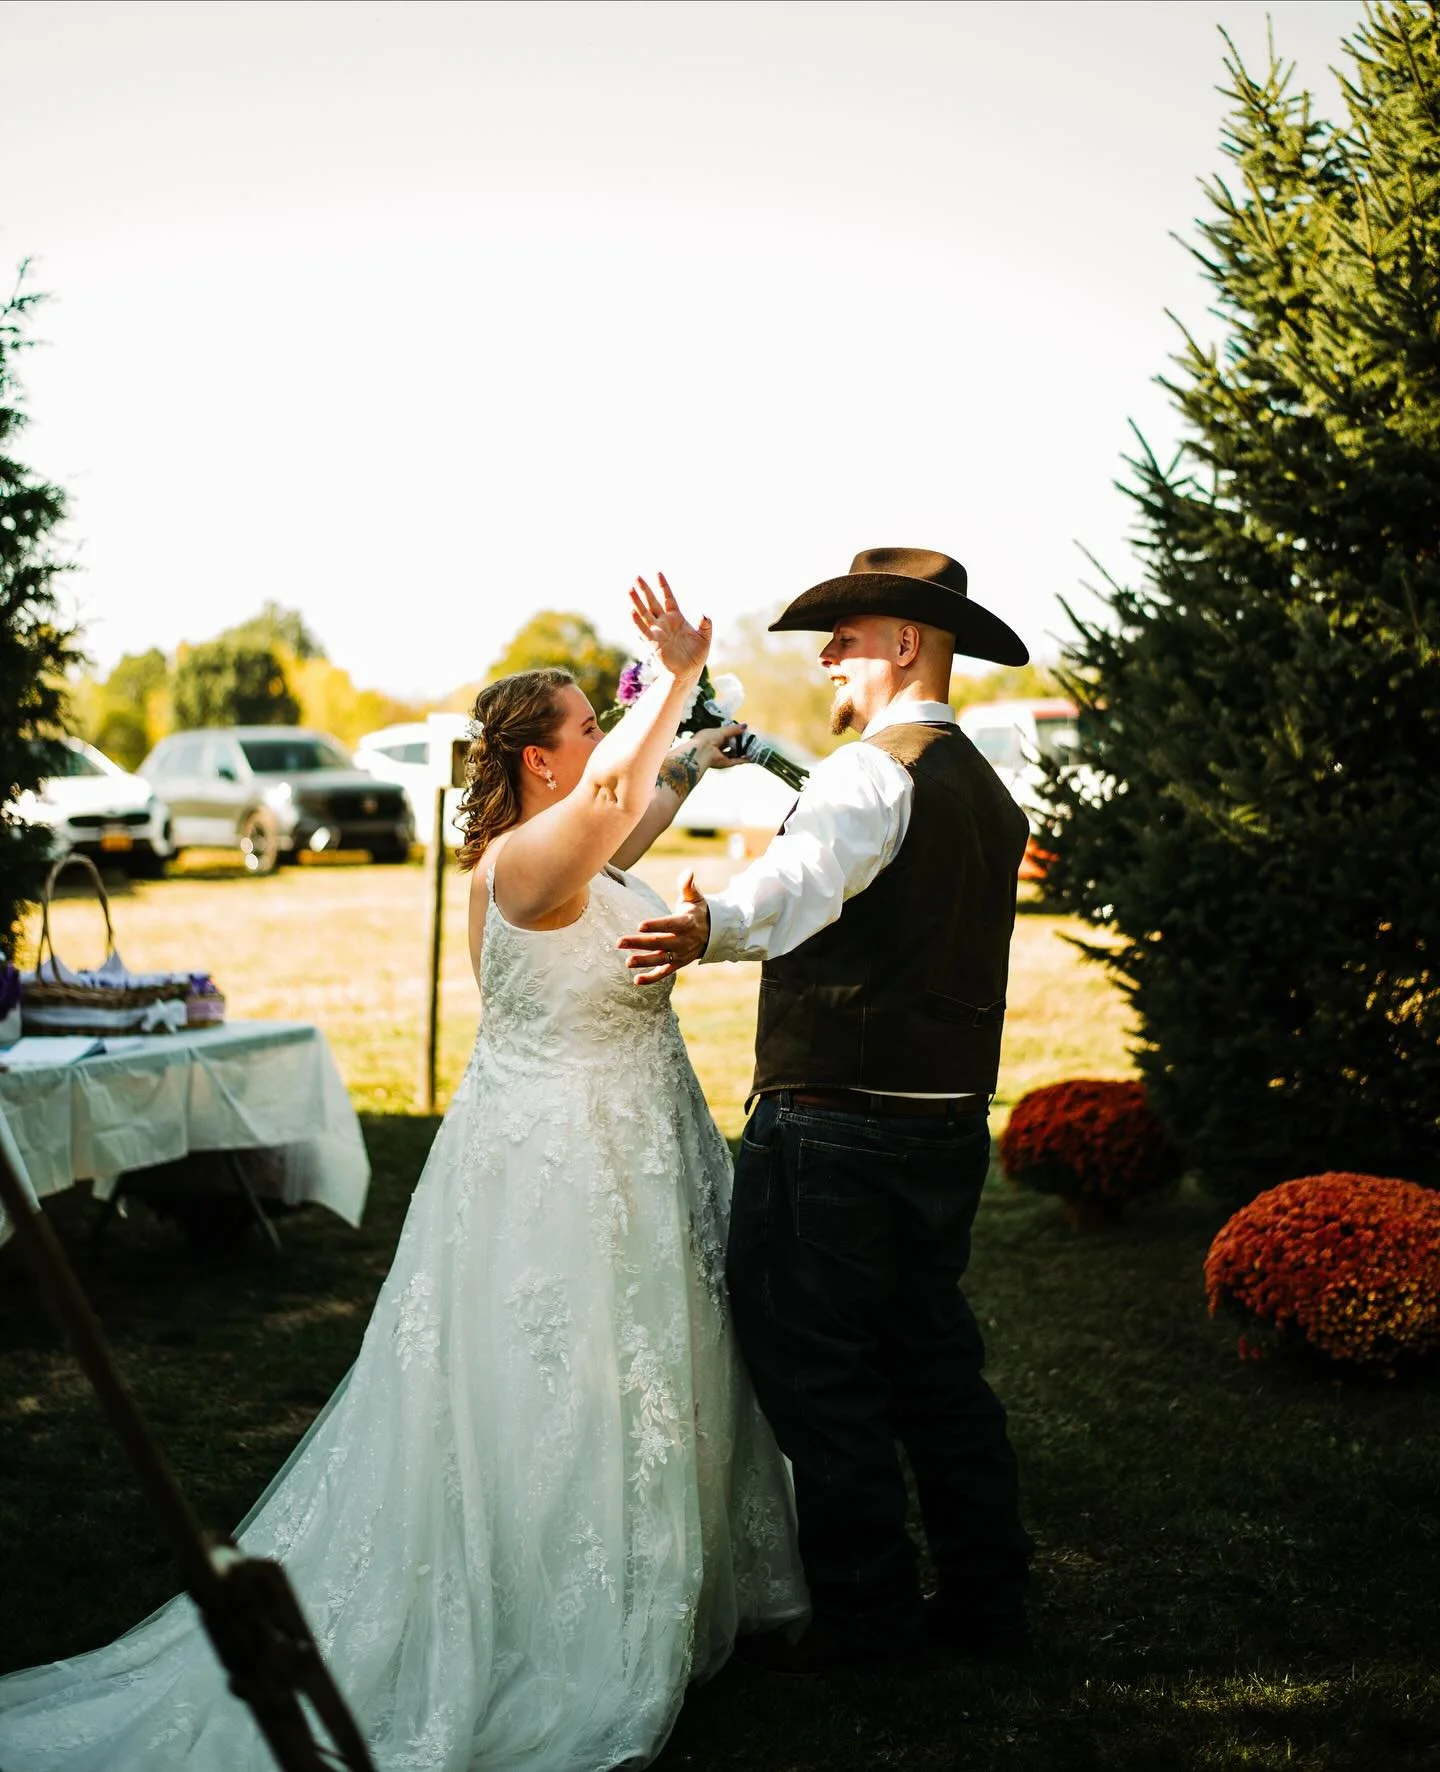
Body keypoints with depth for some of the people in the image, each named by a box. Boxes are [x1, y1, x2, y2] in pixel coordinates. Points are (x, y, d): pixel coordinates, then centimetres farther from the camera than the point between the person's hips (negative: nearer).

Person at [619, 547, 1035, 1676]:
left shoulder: (874, 769, -14)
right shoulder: (986, 790, 15)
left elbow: (805, 877, -35)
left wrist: (710, 928, -52)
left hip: (838, 1120, -9)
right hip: (950, 1117, 9)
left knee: (815, 1369, 1)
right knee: (934, 1358, 17)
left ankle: (866, 1613, 9)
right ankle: (986, 1593, 25)